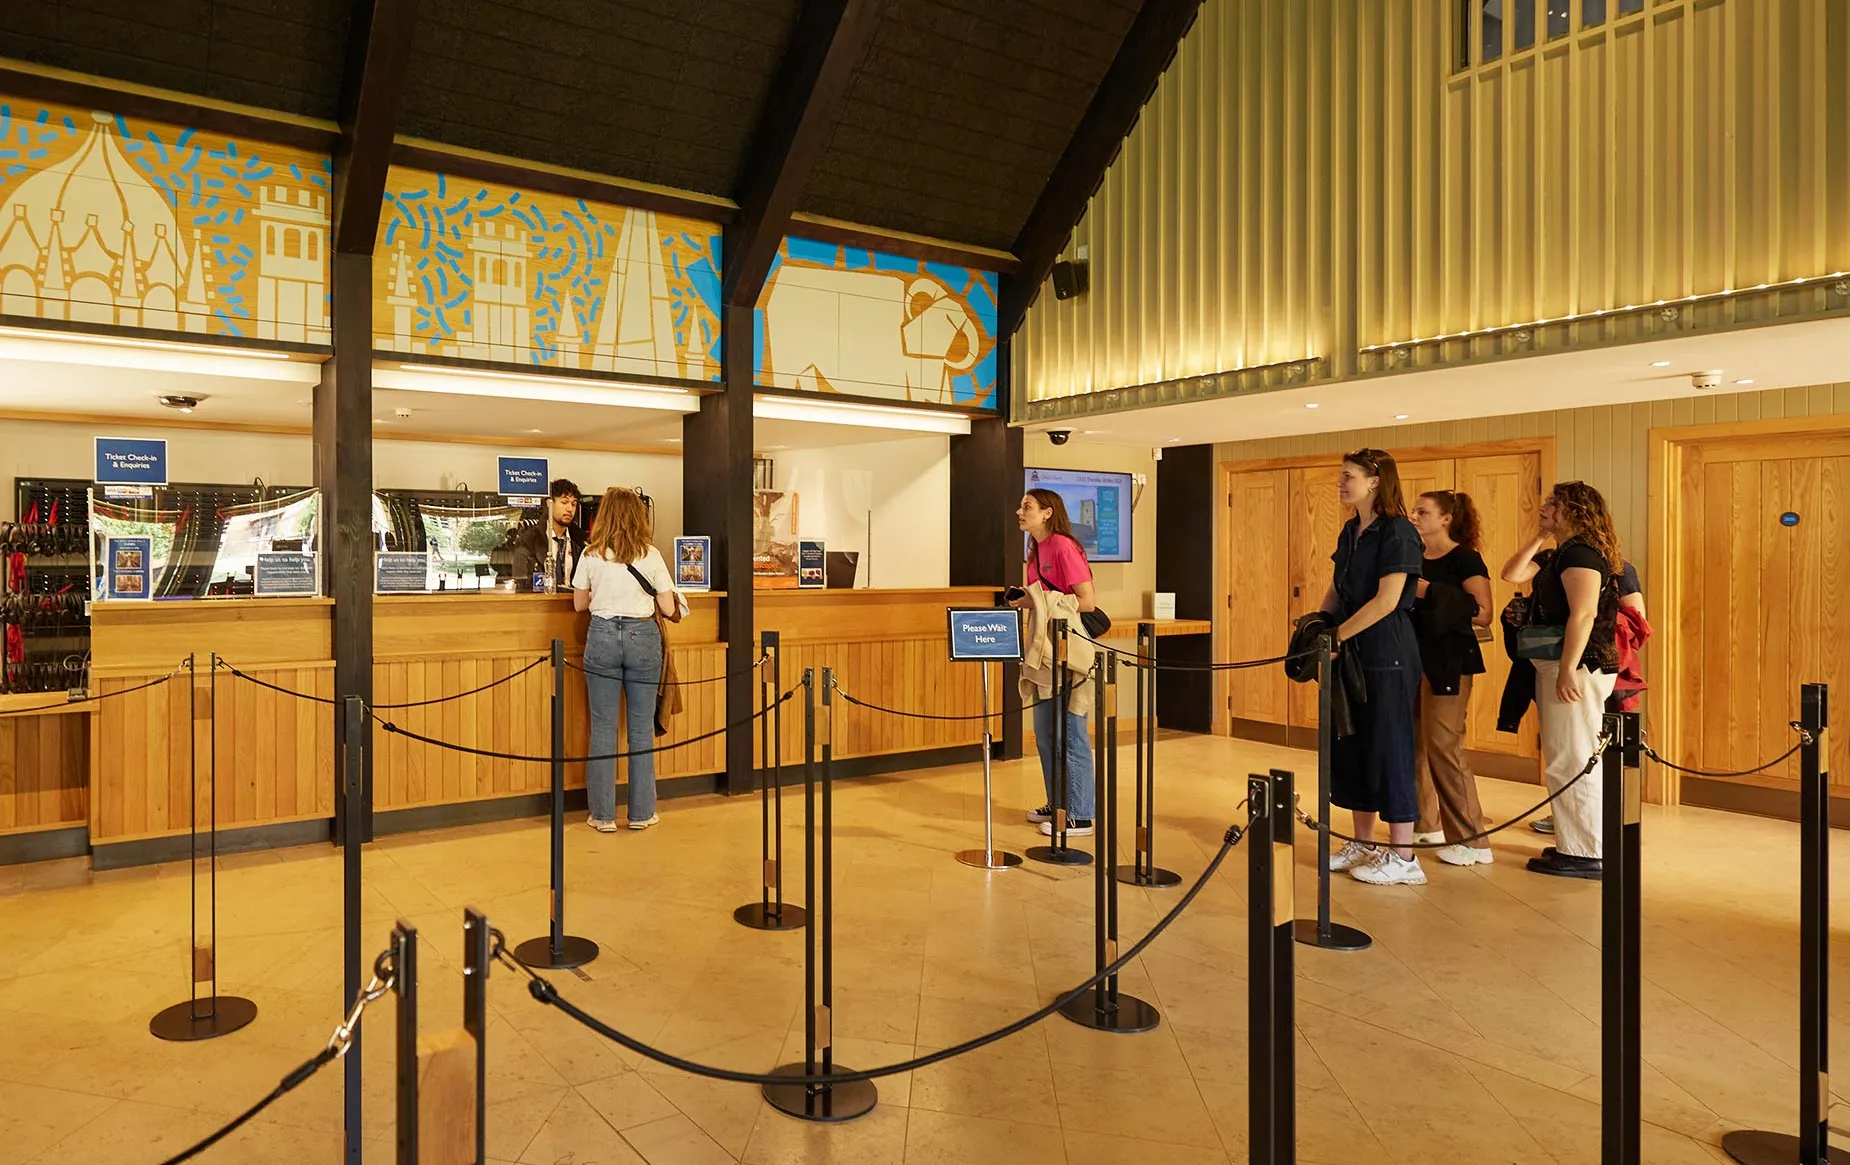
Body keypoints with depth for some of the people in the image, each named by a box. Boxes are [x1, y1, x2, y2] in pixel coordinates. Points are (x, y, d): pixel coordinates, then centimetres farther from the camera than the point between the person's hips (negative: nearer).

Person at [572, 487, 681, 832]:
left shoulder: (591, 555, -1)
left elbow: (579, 603, 9)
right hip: (642, 636, 0)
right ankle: (641, 813, 14)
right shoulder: (651, 555, -3)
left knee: (602, 729, 6)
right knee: (641, 729, 7)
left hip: (602, 636, 1)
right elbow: (668, 609, -1)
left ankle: (603, 815, 10)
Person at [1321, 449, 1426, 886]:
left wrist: (1336, 636, -16)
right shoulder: (1351, 531, 12)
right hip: (1354, 655, 9)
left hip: (1388, 657, -9)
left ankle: (1402, 858, 6)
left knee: (1389, 749, -3)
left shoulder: (1397, 532, -13)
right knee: (1352, 747, 12)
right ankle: (1363, 845, 24)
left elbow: (1387, 600, -20)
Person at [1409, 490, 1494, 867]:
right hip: (1414, 656, 7)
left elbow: (1483, 614, -18)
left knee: (1443, 747, -8)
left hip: (1448, 661, -7)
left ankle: (1472, 841, 0)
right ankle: (1426, 826, 23)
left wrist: (1430, 593, -21)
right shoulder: (1413, 559, 12)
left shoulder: (1464, 559, -8)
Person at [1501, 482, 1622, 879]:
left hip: (1577, 667, -11)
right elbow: (1511, 574, 17)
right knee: (1567, 761, 16)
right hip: (1553, 666, 11)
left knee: (1570, 763, -7)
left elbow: (1584, 615, -23)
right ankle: (1575, 845, 25)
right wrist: (1539, 537, 13)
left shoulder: (1581, 552, -14)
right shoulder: (1558, 556, 16)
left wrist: (1568, 670, -26)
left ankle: (1586, 855, -1)